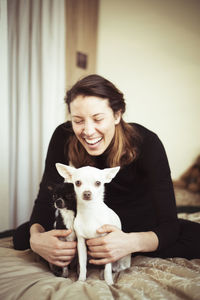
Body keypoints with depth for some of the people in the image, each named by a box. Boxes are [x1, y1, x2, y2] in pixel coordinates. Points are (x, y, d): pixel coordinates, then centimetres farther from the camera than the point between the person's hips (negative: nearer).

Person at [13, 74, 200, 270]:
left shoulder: (146, 143, -29)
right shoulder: (64, 137, -21)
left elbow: (169, 224, -31)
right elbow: (46, 197, -18)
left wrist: (131, 243, -51)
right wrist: (36, 237, -40)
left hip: (143, 224, -1)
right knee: (21, 236, -15)